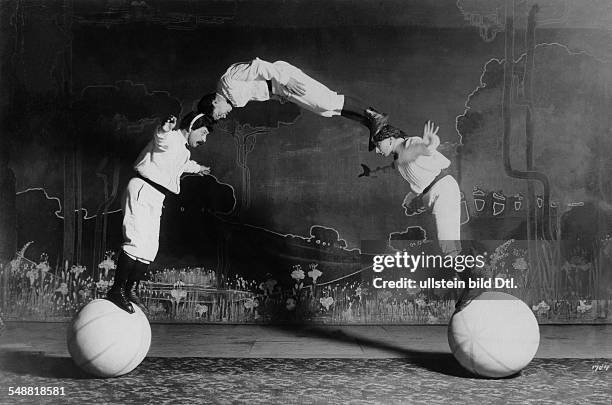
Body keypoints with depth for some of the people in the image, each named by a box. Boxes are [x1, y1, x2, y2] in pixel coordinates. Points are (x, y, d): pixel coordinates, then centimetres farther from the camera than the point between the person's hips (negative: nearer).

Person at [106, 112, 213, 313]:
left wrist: (197, 168, 66)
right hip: (142, 191, -10)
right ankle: (117, 290, -19)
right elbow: (160, 138, -33)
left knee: (150, 248, 8)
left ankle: (131, 290, 18)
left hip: (155, 198, 10)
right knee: (138, 240, -21)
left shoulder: (182, 151, 23)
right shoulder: (171, 139, -8)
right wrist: (165, 129, -55)